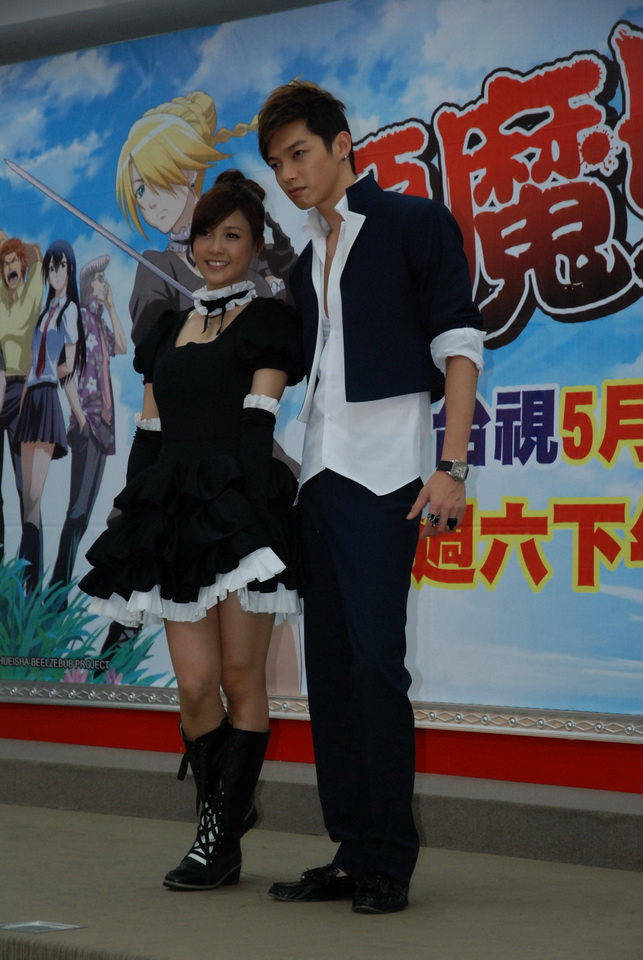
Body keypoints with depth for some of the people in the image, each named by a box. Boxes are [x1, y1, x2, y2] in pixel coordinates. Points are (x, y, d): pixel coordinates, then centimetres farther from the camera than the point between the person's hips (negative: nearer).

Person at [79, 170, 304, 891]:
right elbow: (148, 430, 19)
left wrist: (250, 511, -13)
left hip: (239, 505, -5)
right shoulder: (169, 329, 21)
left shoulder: (268, 321, 5)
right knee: (195, 684, -2)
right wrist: (134, 511, 11)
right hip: (173, 509, 5)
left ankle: (220, 839, 3)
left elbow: (257, 423, -5)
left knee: (240, 678, -3)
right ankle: (225, 812, 17)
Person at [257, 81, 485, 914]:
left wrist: (451, 467, -14)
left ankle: (390, 862, -8)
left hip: (383, 473, -7)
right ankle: (351, 855, 8)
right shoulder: (306, 265, 21)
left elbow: (458, 345, -5)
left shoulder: (413, 223, 1)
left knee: (375, 659, -13)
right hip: (319, 475, 7)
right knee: (329, 666, 4)